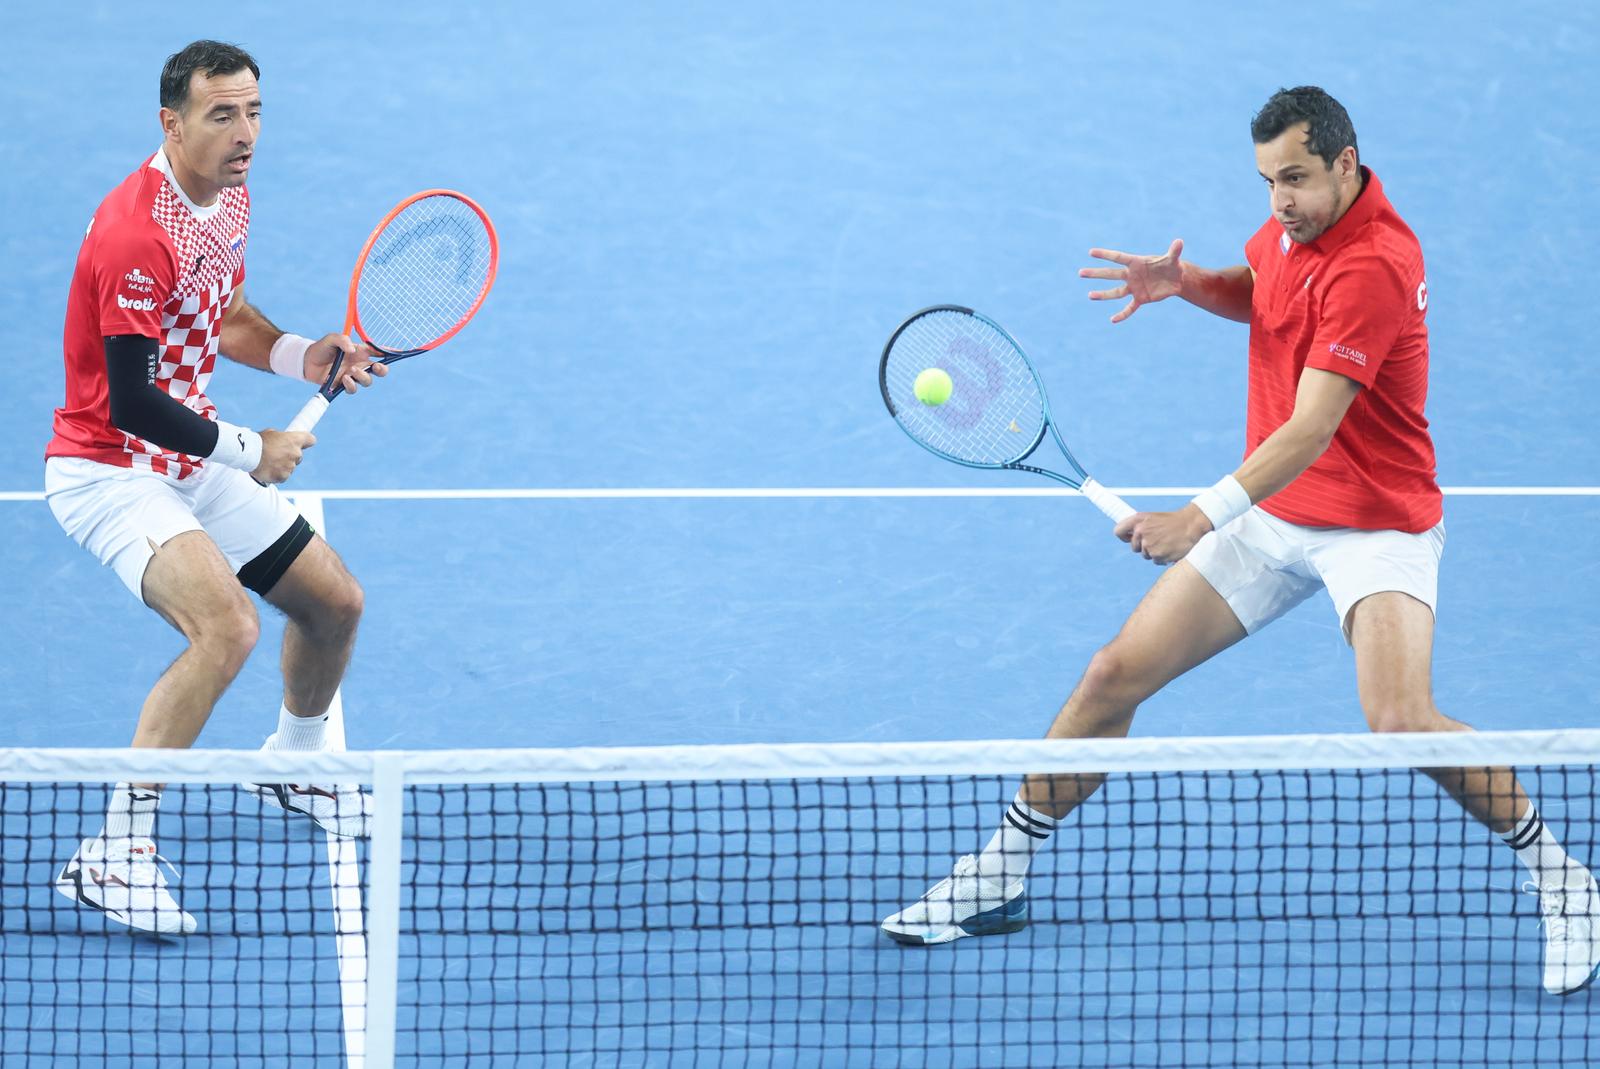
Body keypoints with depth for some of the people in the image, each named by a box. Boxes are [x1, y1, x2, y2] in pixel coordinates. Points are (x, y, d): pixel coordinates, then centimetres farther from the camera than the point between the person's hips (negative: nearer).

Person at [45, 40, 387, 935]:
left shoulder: (228, 199, 3)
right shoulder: (138, 235, -27)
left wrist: (304, 357, 1)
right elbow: (130, 404, -27)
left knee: (336, 603, 16)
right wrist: (251, 451, -15)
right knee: (228, 627, -31)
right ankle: (116, 853, -27)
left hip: (194, 463, 9)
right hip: (108, 471, -9)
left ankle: (294, 766, 46)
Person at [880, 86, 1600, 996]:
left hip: (1374, 526, -8)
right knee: (1115, 675, 2)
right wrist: (1188, 282, 1)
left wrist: (1200, 519, -40)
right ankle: (1000, 877, 16)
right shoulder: (1296, 221, 0)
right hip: (1271, 514, 8)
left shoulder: (1373, 266, -27)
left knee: (1401, 723, -28)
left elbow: (1311, 430, -32)